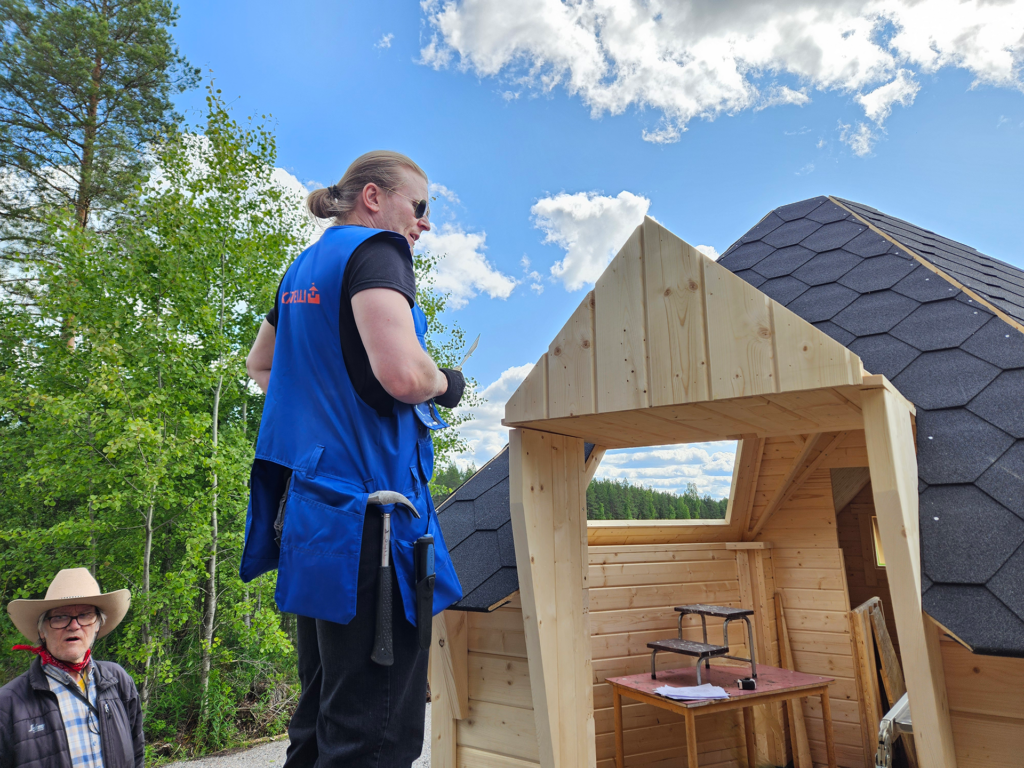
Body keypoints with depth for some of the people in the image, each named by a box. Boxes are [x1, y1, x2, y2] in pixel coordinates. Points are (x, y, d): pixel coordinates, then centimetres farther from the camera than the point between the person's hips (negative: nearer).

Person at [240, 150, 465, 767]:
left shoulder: (305, 267, 19)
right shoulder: (374, 250, -8)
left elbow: (260, 366, 32)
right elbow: (402, 373, -25)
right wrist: (447, 384, -5)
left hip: (308, 502, 10)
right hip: (366, 493, -10)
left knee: (325, 711, 20)